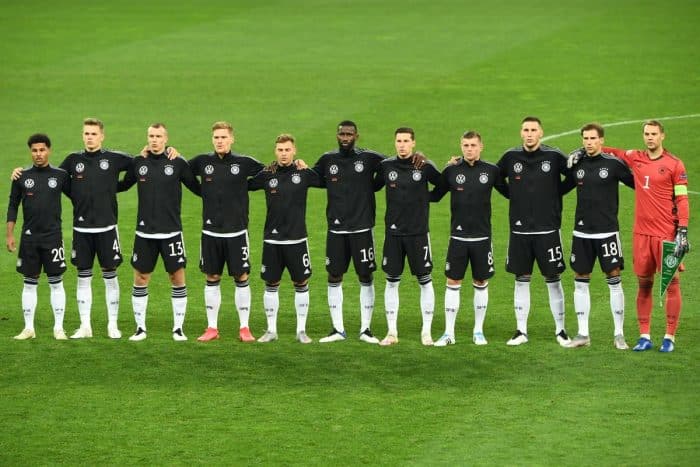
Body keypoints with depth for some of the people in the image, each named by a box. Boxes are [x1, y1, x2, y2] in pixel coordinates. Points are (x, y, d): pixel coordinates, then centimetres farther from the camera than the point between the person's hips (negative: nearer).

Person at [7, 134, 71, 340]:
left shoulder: (61, 176, 0)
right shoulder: (22, 177, 3)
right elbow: (13, 206, 8)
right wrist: (9, 234, 3)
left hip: (53, 236, -1)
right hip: (29, 237, 1)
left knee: (56, 283, 1)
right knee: (30, 283, 6)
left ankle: (59, 328, 6)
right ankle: (28, 328, 12)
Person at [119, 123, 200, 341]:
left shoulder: (178, 163, -2)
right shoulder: (138, 163, 4)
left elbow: (198, 188, 3)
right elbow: (123, 185, 18)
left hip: (171, 231, -2)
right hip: (144, 233, 2)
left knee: (177, 277, 0)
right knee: (140, 278, 4)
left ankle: (178, 328, 10)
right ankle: (140, 328, 13)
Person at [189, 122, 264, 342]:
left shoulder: (244, 163, -2)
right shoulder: (203, 162, 2)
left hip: (237, 231, -1)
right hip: (210, 232, 1)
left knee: (241, 278, 2)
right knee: (212, 279, 7)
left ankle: (244, 328, 11)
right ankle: (212, 328, 16)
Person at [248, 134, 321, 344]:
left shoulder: (304, 173, -2)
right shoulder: (266, 175, 1)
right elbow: (245, 184, 11)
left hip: (297, 239, -1)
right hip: (272, 239, 1)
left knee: (301, 283, 3)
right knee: (271, 284, 6)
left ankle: (301, 330, 13)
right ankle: (271, 330, 15)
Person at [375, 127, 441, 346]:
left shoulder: (425, 166, -4)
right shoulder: (386, 166, 2)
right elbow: (373, 186, 15)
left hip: (418, 231, -2)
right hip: (393, 231, 2)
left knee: (425, 282, 1)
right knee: (391, 281, 5)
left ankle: (426, 331, 11)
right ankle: (392, 332, 13)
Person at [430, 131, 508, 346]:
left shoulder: (491, 171, 0)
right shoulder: (451, 171, 0)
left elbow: (509, 192, 10)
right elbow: (435, 195, 8)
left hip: (482, 237, 0)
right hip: (458, 237, 0)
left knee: (481, 283, 7)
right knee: (453, 282, 0)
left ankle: (478, 331, 19)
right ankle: (449, 333, 6)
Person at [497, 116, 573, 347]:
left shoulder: (554, 156, -4)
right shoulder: (511, 157, 3)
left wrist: (555, 195, -5)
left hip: (548, 230, -2)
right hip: (519, 230, 2)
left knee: (553, 280, 2)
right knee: (521, 280, 6)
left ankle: (560, 330, 12)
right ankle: (521, 331, 14)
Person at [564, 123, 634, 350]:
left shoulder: (614, 163, -6)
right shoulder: (577, 164, 5)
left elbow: (636, 183, 0)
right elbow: (564, 187, 20)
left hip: (607, 231, -4)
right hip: (581, 232, 4)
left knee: (614, 280, -3)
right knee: (580, 281, 5)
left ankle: (619, 334, 4)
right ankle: (583, 333, 13)